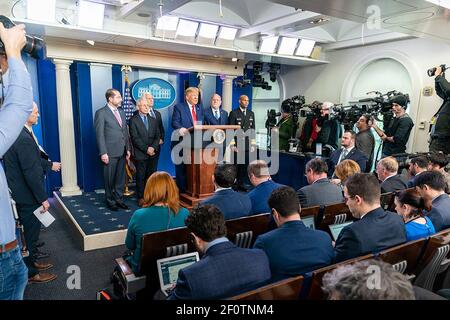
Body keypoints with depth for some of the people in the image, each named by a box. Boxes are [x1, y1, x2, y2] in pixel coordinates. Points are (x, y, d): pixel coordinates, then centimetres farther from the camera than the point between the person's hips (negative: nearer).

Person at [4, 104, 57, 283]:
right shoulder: (24, 139, -26)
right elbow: (31, 173, -25)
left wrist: (48, 164, 20)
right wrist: (43, 198, -19)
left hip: (20, 193, 9)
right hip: (28, 196, -9)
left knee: (28, 232, 23)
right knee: (30, 234, 7)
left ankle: (30, 262, 40)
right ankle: (31, 273, 23)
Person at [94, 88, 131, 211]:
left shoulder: (121, 112, 13)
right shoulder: (101, 113, -7)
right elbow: (100, 135, -11)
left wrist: (128, 149, 12)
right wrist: (103, 153, -15)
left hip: (122, 152, 6)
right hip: (110, 152, -6)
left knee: (121, 178, 13)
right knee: (110, 179, 6)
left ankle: (119, 199, 26)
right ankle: (110, 201, 20)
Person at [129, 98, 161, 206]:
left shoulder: (153, 120, 15)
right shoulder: (133, 120, -1)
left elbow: (157, 136, 8)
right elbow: (135, 138, -9)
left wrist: (153, 147, -9)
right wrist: (146, 149, -15)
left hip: (153, 153, 4)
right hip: (140, 154, -4)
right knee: (141, 177, 3)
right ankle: (141, 197, 13)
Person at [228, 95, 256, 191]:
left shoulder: (251, 113, 15)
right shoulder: (233, 113, 1)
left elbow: (253, 130, 15)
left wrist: (253, 144, 9)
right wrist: (232, 145, -9)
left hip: (248, 145, 4)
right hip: (237, 144, -4)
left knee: (246, 165, 2)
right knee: (237, 165, -3)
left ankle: (244, 183, 12)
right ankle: (236, 184, 7)